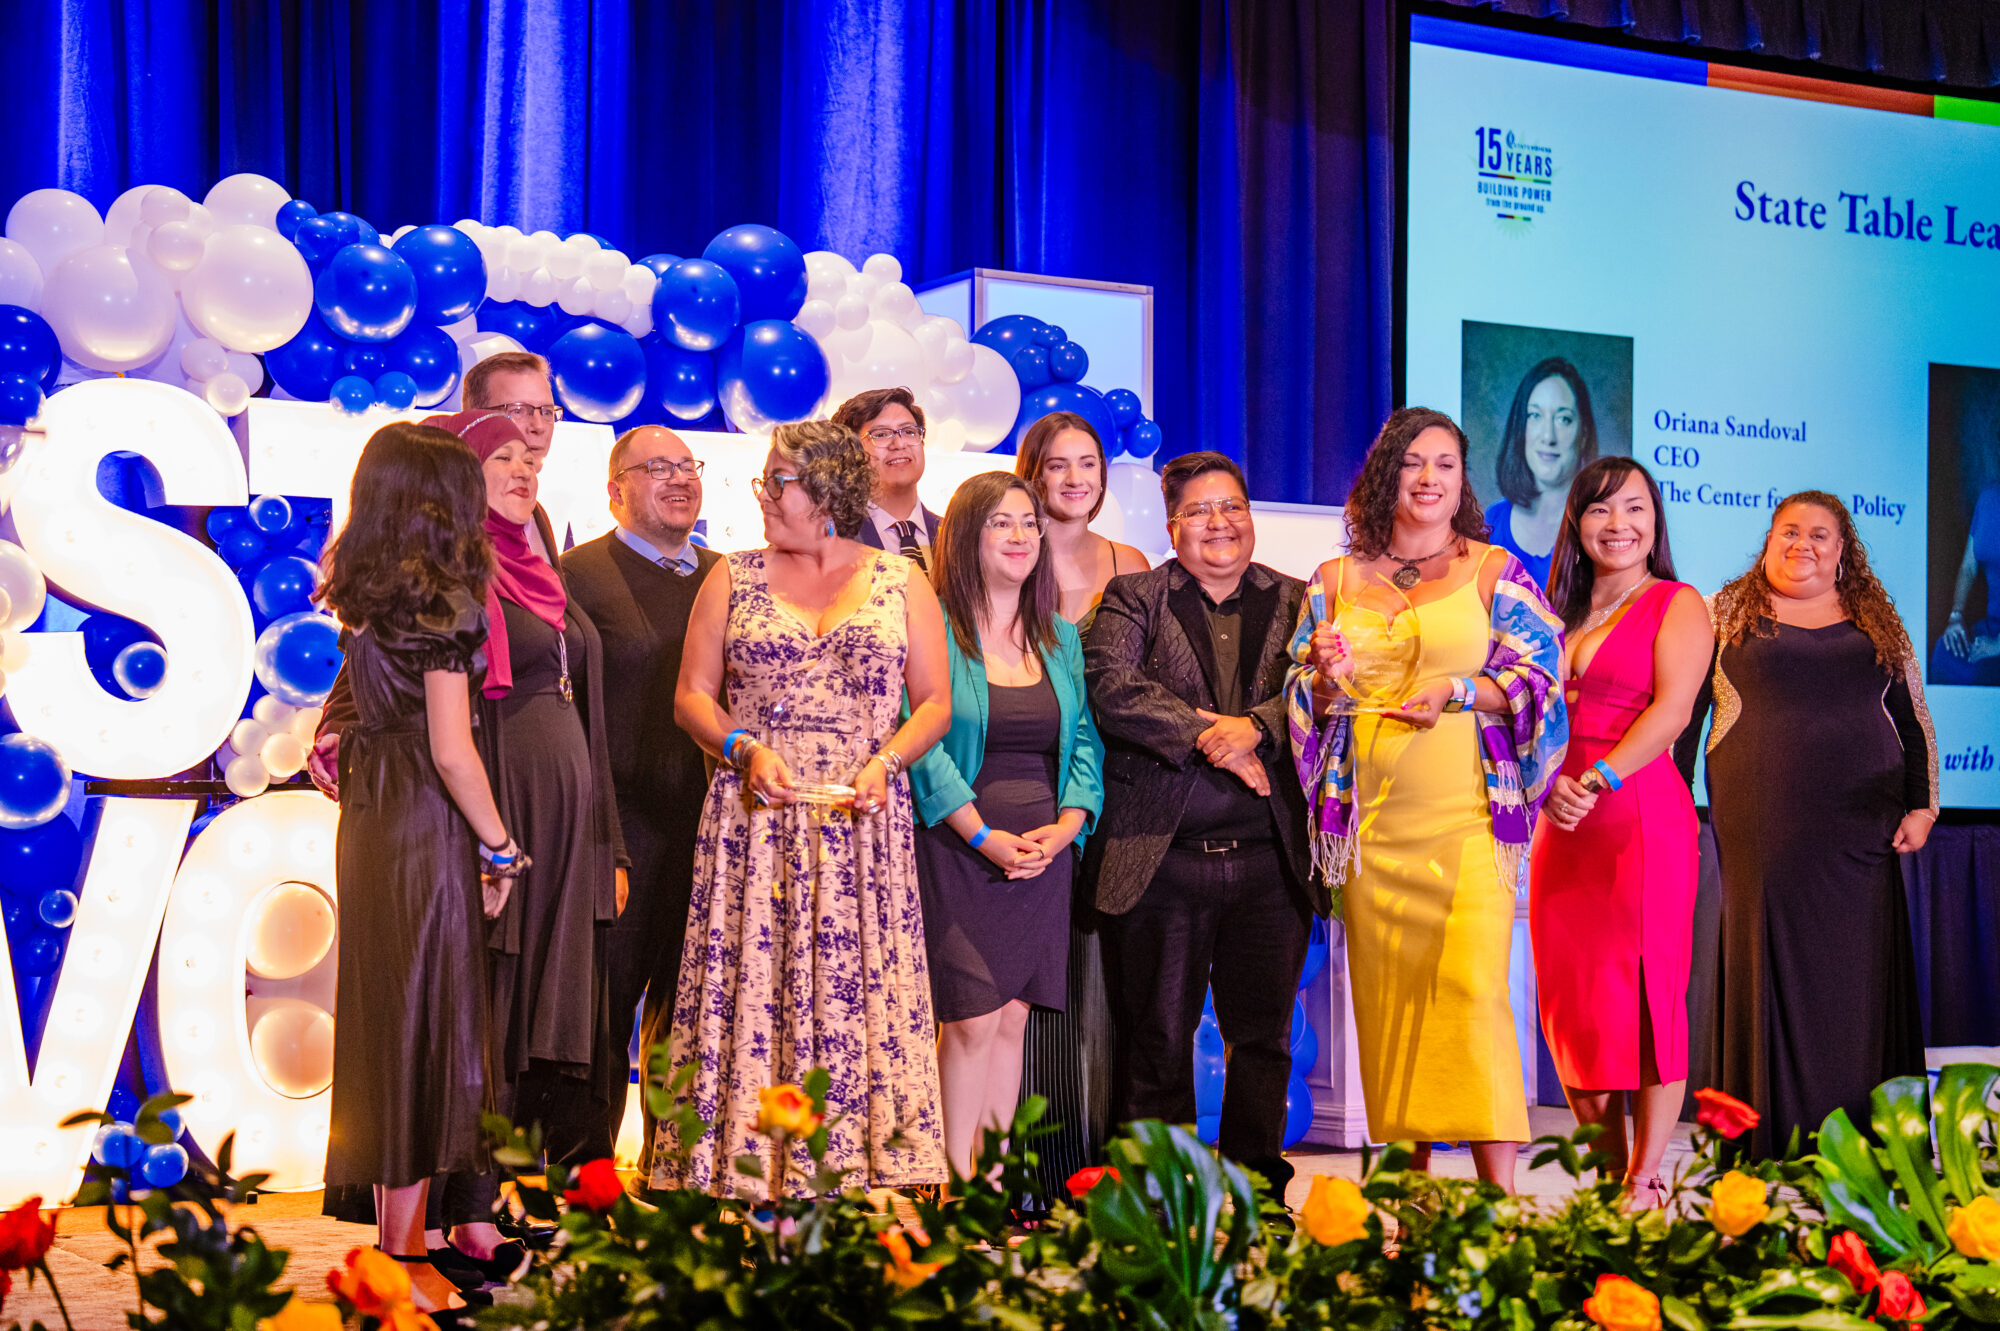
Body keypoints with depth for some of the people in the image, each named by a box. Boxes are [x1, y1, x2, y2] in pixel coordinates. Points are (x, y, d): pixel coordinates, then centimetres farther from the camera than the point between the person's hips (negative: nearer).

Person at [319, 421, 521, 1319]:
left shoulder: (362, 595, 9)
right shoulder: (440, 600, -14)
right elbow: (451, 749, -16)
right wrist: (499, 844, -6)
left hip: (368, 819, 8)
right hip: (428, 826, -8)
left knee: (385, 1019, 12)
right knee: (424, 1020, -2)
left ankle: (399, 1232, 20)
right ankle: (408, 1259, 2)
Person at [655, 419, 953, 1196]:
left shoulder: (902, 584, 9)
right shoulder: (734, 580, 10)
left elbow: (935, 702, 8)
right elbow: (692, 696, 8)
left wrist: (887, 760, -9)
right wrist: (745, 749, -10)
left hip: (861, 822, 0)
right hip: (754, 823, 0)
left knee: (861, 994, -5)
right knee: (748, 992, -6)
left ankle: (869, 1171, -2)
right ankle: (741, 1168, -3)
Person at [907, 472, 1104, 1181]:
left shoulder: (1062, 640, 15)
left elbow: (1084, 745, 12)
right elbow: (922, 743, -9)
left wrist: (1063, 827, -5)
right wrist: (985, 837, -14)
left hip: (1043, 853, 5)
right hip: (956, 849, -5)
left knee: (1013, 1017, 4)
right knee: (973, 1020, -9)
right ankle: (959, 1185, -2)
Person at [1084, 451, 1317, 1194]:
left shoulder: (1295, 602, 13)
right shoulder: (1133, 599, 8)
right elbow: (1111, 687, -8)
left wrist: (1254, 726, -17)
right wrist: (1206, 736, -15)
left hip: (1268, 859, 2)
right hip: (1160, 858, -2)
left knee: (1264, 1035, 7)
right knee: (1159, 1037, 4)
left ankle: (1258, 1189, 18)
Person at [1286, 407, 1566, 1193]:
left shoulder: (1494, 571, 8)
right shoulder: (1337, 581, 14)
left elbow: (1540, 676, 3)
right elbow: (1306, 704, 15)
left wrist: (1457, 693, -11)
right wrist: (1328, 679, -7)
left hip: (1469, 816, -3)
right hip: (1371, 824, 3)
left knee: (1473, 987, -14)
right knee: (1388, 996, 3)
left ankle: (1498, 1192, -13)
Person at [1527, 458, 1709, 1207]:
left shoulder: (1677, 605, 2)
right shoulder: (1561, 612, 18)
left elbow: (1671, 709, -11)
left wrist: (1599, 780, -24)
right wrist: (1551, 782, -9)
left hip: (1641, 814, -6)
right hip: (1561, 824, 6)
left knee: (1645, 997, -6)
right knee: (1573, 999, 4)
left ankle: (1645, 1182, -3)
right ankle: (1607, 1173, 12)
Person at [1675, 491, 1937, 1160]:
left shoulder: (1876, 621, 16)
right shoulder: (1728, 614, 9)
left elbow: (1914, 718, 16)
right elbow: (1683, 711, 8)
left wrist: (1922, 804, 5)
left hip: (1860, 830, 2)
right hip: (1764, 829, -2)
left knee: (1861, 978, 0)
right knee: (1769, 972, -5)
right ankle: (1771, 1149, -1)